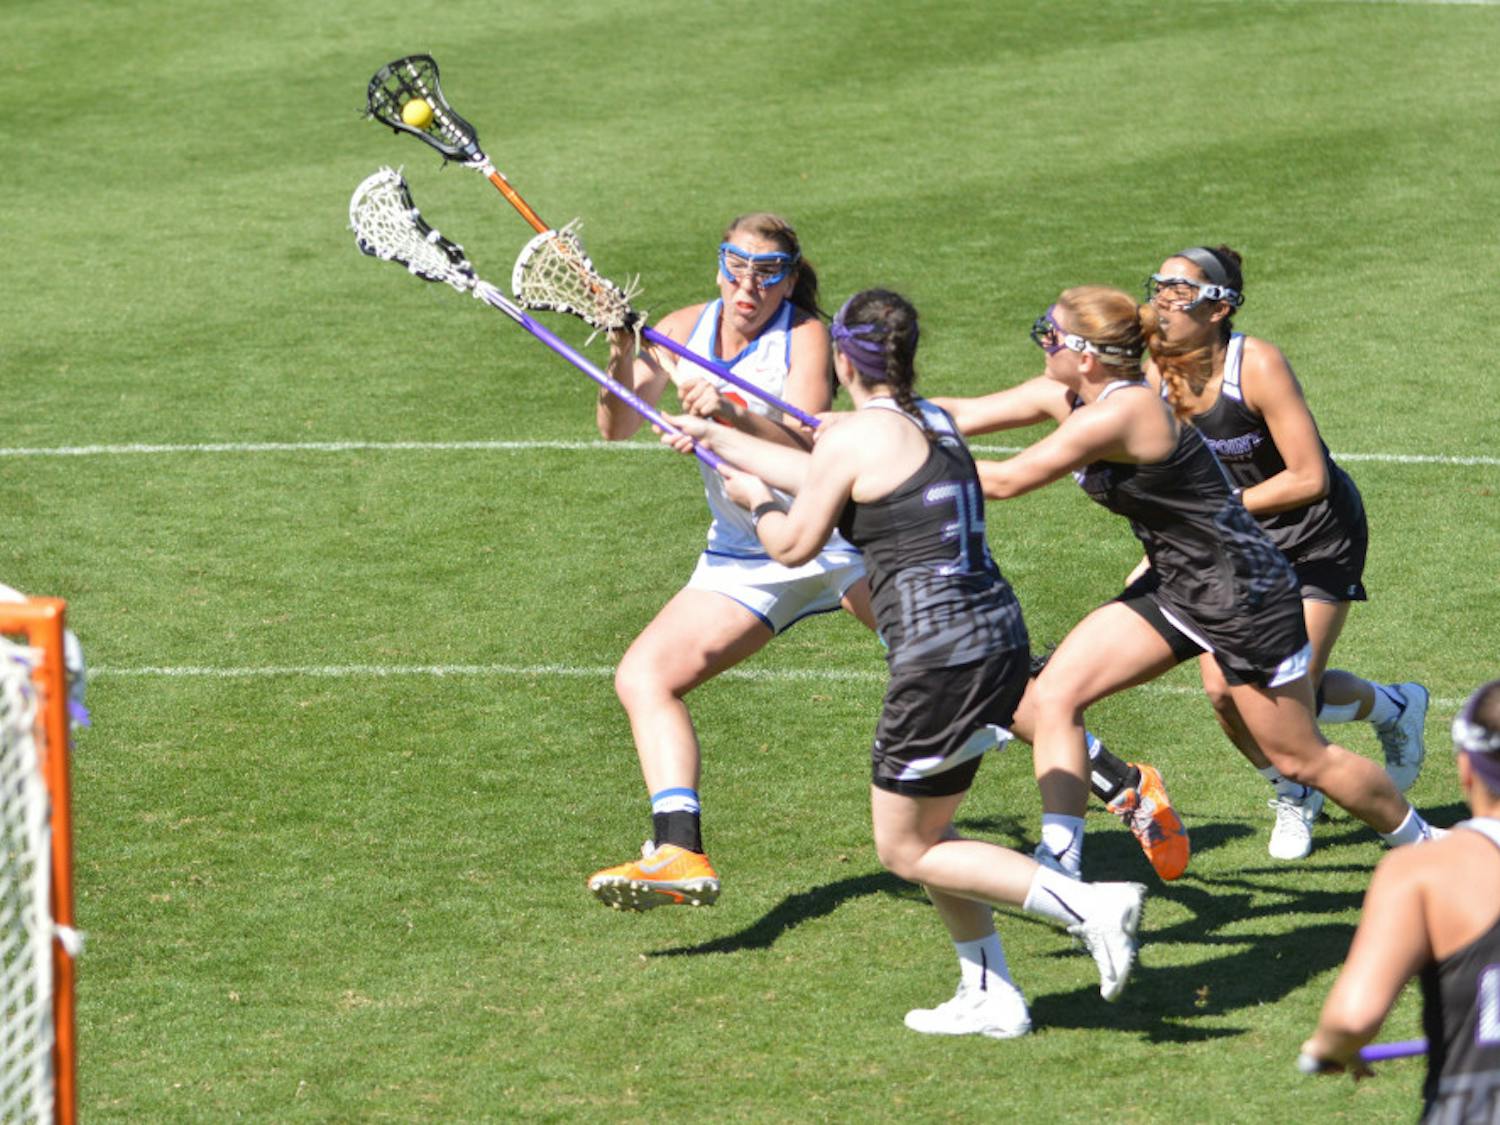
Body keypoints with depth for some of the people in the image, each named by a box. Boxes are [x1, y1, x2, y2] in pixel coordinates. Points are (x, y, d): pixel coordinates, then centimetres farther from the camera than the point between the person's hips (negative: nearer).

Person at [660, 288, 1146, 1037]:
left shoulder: (854, 438, -10)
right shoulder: (934, 423, 15)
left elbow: (793, 545, 1)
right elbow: (820, 475, 29)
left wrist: (755, 498, 23)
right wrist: (717, 438, 40)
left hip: (941, 659, -9)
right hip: (1000, 643, 9)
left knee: (906, 851, 5)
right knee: (924, 834, 22)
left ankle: (1089, 906, -9)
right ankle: (990, 999, 20)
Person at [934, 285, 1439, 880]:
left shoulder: (1120, 413, -29)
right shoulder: (1065, 397, -2)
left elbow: (1005, 480, -26)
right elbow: (965, 415, 5)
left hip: (1246, 596, -9)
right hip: (1174, 587, 9)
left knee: (1300, 758, 6)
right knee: (1055, 693, -7)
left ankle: (1422, 842, 28)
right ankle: (1061, 868, -7)